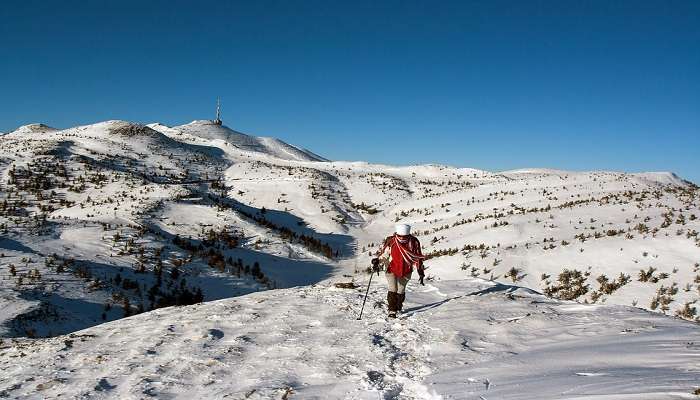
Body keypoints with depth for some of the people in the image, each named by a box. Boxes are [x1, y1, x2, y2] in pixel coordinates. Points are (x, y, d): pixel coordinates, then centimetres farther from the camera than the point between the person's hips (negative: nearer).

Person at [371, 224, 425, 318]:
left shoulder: (413, 242, -9)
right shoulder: (390, 241, -11)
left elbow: (418, 258, 1)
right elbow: (381, 251, 3)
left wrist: (421, 273, 0)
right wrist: (376, 262, -10)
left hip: (405, 272, 1)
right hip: (391, 270, -1)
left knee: (400, 291, 9)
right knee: (392, 291, -10)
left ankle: (398, 308, 32)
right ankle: (392, 311, 0)